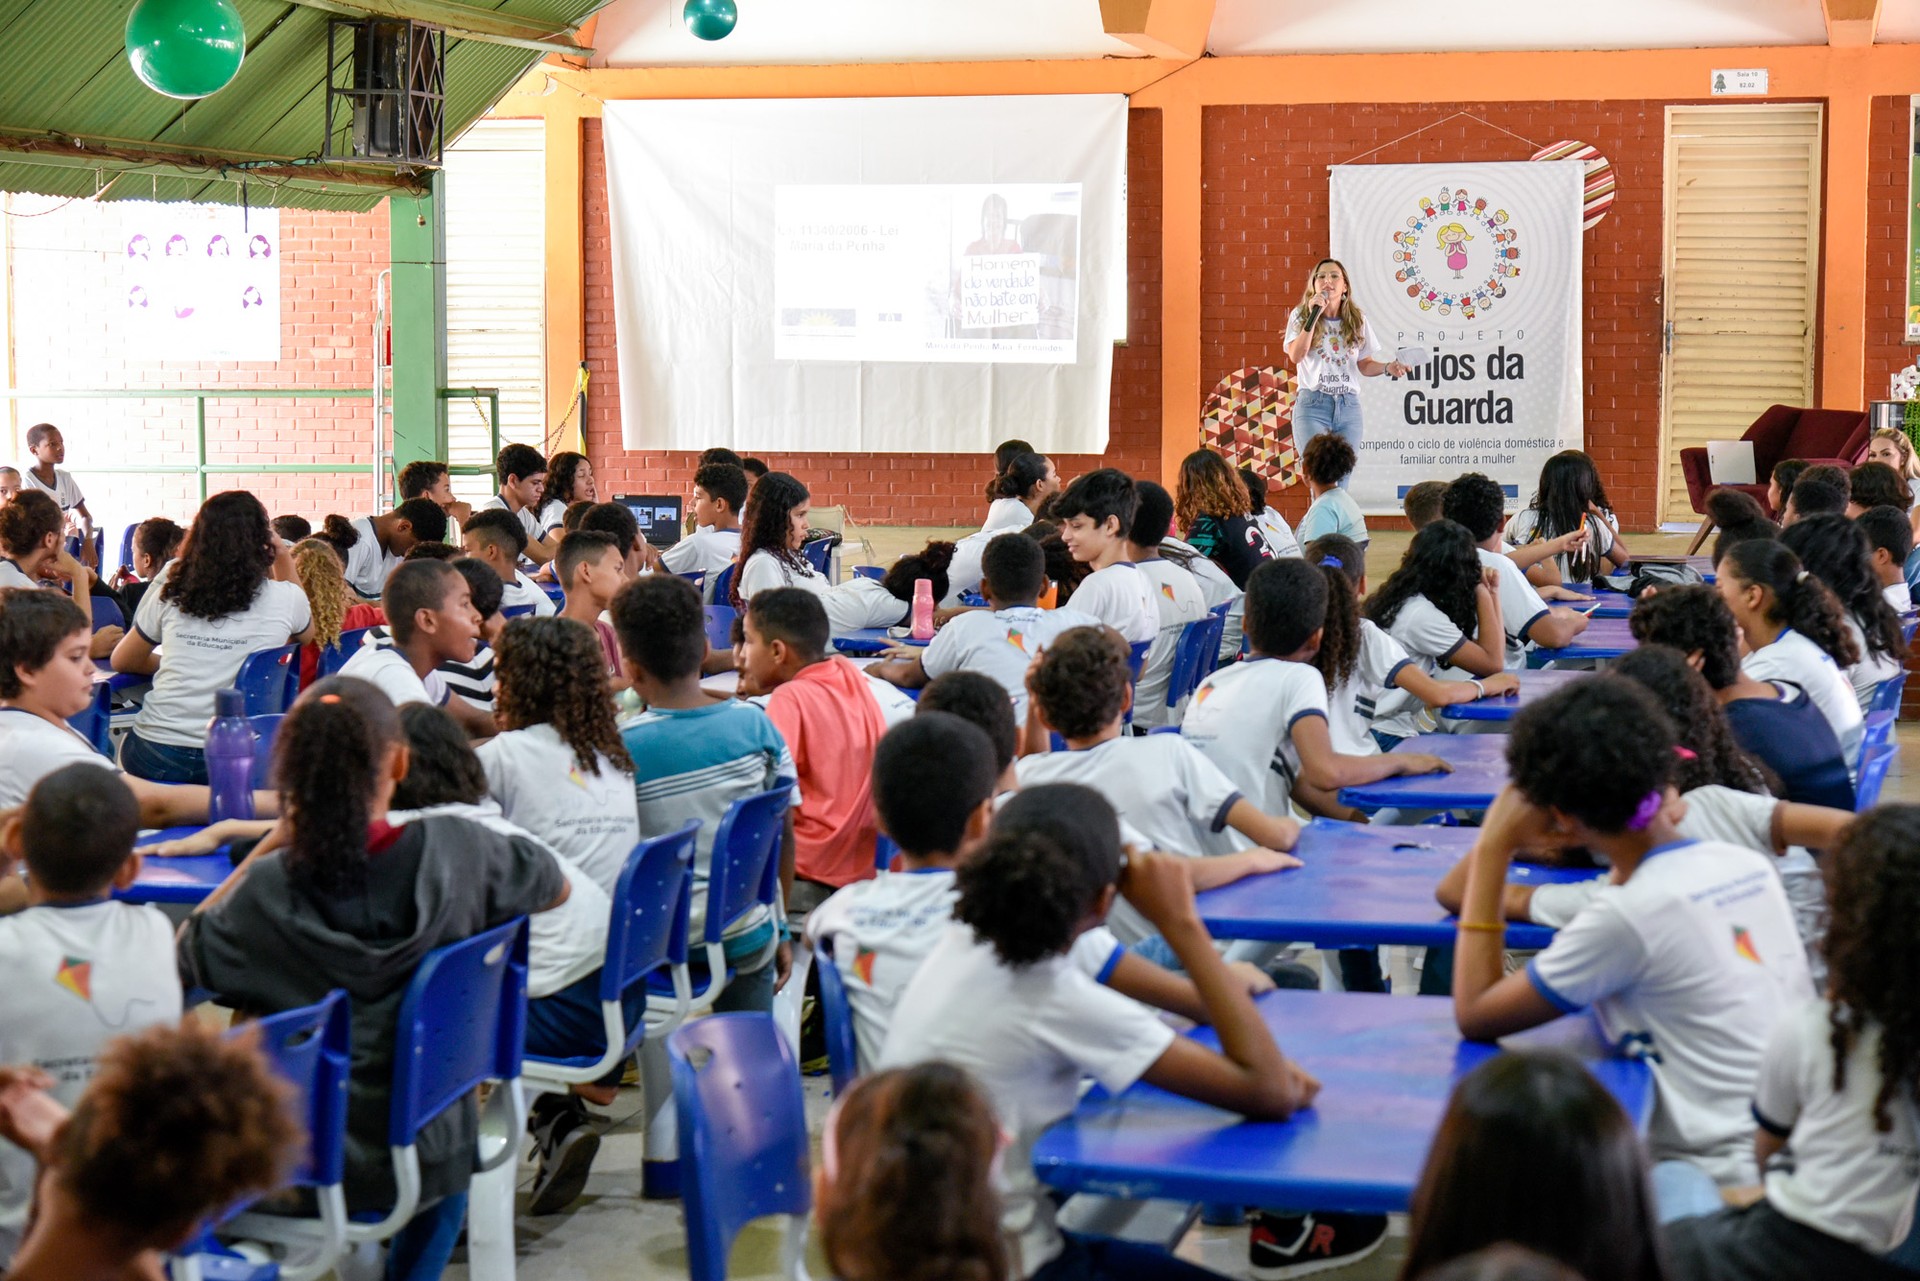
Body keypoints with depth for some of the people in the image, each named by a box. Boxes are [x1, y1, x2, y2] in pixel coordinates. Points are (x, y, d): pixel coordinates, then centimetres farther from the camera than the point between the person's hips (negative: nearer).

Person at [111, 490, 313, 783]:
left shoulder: (171, 592, 6)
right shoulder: (284, 598, 1)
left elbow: (122, 661, 20)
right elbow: (305, 637, 27)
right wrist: (282, 560, 27)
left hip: (153, 758, 1)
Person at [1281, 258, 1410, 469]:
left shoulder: (1358, 321, 12)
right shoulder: (1301, 316, 4)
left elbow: (1364, 364, 14)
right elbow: (1295, 356, -10)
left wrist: (1386, 367, -6)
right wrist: (1314, 316, -13)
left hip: (1349, 406, 3)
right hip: (1313, 404, -3)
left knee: (1342, 479, 1)